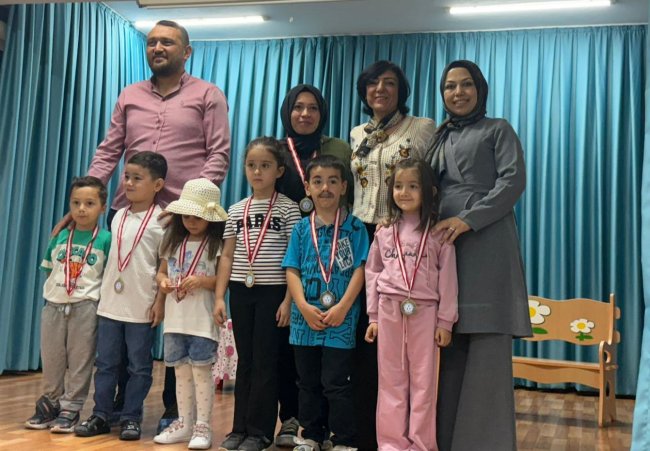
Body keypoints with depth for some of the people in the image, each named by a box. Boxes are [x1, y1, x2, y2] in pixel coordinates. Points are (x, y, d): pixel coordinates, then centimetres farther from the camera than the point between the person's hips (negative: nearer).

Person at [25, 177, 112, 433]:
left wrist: (94, 295, -9)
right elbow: (48, 270, 15)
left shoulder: (105, 239, -4)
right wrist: (51, 292, 4)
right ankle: (50, 404, 27)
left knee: (80, 360, 3)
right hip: (53, 305, 4)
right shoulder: (59, 237, 7)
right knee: (51, 359, 12)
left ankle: (70, 409, 14)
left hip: (85, 308, -4)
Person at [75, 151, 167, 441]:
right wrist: (103, 293, 12)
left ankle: (131, 418, 15)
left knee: (139, 366, 5)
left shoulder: (161, 220, -7)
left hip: (142, 307, -5)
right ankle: (101, 415, 19)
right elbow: (112, 257, 16)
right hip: (110, 303, 5)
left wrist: (161, 301, -11)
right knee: (106, 363, 10)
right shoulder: (119, 216, 9)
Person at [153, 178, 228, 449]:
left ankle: (202, 426, 5)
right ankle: (184, 423, 21)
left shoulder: (216, 245, -4)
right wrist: (163, 281, -6)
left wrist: (202, 281, -22)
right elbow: (161, 271, 16)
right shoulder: (173, 241, 11)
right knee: (181, 371, 11)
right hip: (175, 319, 5)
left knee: (201, 370, -4)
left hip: (202, 321, -5)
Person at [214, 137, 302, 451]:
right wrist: (219, 297, 3)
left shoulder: (288, 208, -3)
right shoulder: (236, 210, 8)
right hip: (241, 292, 4)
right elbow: (227, 256, 9)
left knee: (265, 361, 2)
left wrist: (288, 300, -11)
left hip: (273, 292, -4)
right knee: (245, 361, 11)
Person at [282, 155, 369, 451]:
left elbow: (359, 270, -5)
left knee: (336, 384, -1)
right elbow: (292, 270, 2)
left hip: (341, 319, -3)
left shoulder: (354, 227, 0)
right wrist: (304, 307, -11)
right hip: (305, 318, 4)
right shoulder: (301, 229, 7)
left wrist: (342, 308, -14)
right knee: (308, 382, 14)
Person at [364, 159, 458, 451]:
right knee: (391, 381, 7)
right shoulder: (384, 232, 7)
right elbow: (372, 273, 9)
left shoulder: (438, 233, -1)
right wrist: (373, 317, 5)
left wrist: (445, 321, -5)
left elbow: (447, 279, -2)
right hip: (389, 310, 2)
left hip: (425, 311, -2)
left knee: (423, 380, 4)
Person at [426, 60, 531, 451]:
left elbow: (513, 181, -4)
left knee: (487, 348, -8)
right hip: (444, 245, 5)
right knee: (451, 350, 4)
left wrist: (468, 220, -16)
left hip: (487, 246, -4)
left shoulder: (498, 130, 9)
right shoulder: (439, 137, 24)